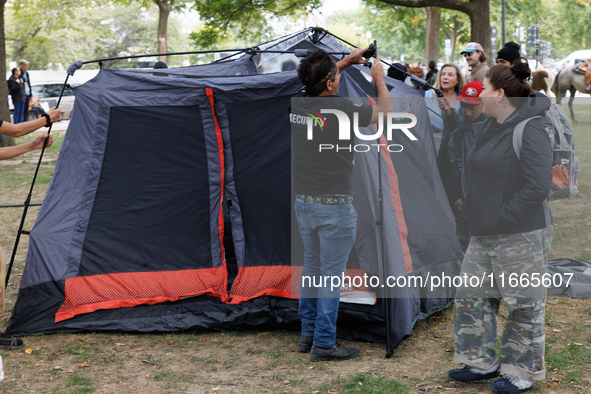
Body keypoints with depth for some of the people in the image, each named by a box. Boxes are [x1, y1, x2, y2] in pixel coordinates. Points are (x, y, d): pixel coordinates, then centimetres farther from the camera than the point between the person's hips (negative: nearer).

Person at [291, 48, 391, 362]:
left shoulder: (296, 104, -1)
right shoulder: (342, 109, -19)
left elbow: (318, 85, 26)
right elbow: (385, 110, -1)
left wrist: (346, 62, 29)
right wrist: (379, 77, 15)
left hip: (302, 201, 7)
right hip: (334, 206, -7)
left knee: (311, 266, 19)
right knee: (331, 274, 1)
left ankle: (307, 333, 27)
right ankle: (324, 344, 6)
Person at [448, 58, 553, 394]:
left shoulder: (530, 131, -17)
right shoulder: (490, 126, 10)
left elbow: (538, 187, -22)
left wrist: (503, 216, -18)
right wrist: (477, 215, 13)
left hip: (520, 237, -9)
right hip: (484, 234, 9)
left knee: (524, 304, 4)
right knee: (472, 297, 13)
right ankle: (482, 362, 28)